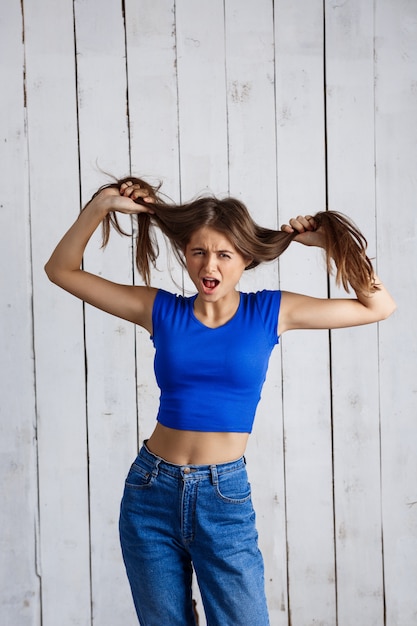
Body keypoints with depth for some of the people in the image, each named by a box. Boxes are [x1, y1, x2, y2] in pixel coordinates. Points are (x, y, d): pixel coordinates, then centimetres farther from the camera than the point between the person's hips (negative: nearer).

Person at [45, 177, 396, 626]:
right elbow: (62, 270, 5)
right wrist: (101, 205, -4)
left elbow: (378, 306, 2)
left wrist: (328, 242, -4)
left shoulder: (272, 312, -1)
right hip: (151, 493, 2)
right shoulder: (162, 311, 1)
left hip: (224, 498, -1)